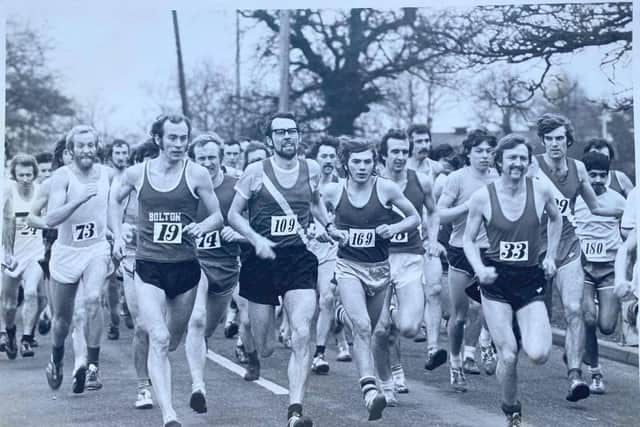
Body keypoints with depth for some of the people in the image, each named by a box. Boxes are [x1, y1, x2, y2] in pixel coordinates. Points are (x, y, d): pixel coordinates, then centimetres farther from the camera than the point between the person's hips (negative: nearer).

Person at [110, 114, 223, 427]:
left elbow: (218, 215, 4)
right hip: (148, 267, -1)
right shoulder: (136, 173, 1)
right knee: (159, 340, -15)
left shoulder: (196, 174, -3)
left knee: (174, 338, 15)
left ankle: (154, 378, 50)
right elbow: (115, 200, 21)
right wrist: (117, 235, 10)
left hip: (185, 267, 1)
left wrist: (202, 227, -16)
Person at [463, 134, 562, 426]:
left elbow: (555, 219, 19)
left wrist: (550, 255, 12)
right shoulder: (482, 197, -7)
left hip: (531, 281, 1)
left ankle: (528, 337, 23)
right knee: (508, 356, -7)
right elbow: (469, 240, 4)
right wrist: (480, 269, -13)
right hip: (496, 282, -1)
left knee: (538, 355, -15)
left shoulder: (541, 190, -3)